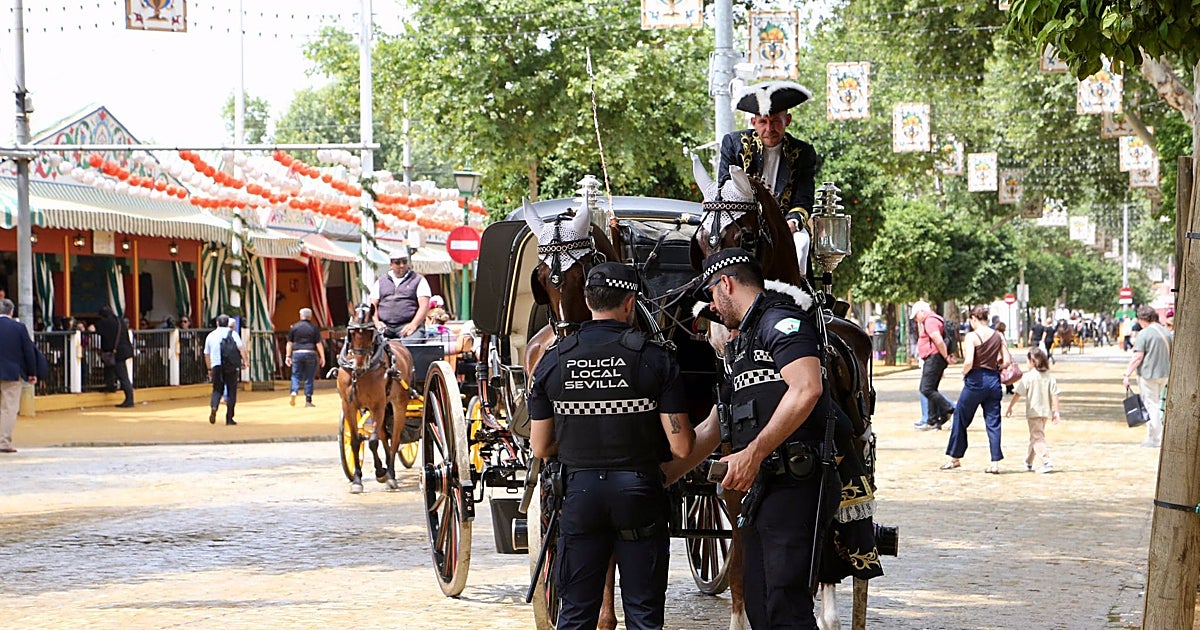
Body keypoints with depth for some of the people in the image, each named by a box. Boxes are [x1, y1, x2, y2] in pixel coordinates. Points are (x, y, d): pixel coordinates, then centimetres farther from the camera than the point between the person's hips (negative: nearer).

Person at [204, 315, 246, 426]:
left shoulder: (211, 335, 13)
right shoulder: (232, 333, 3)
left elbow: (206, 354, 18)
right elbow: (241, 348, -10)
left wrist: (209, 368, 27)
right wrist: (244, 360, -3)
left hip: (216, 366, 2)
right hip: (231, 366, -2)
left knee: (217, 389, 11)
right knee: (231, 391, 5)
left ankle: (214, 407, -19)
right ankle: (229, 418, 2)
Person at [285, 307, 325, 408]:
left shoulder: (294, 327, 5)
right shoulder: (314, 328, 1)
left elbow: (289, 343, 5)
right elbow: (318, 344, -3)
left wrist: (288, 356, 9)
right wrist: (322, 357, 0)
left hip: (297, 353, 1)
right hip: (310, 353, -1)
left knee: (296, 376, 8)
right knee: (309, 378, 5)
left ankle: (294, 391, -18)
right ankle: (308, 400, 7)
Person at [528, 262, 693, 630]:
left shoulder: (553, 361, -2)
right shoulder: (655, 358, -9)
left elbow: (540, 448, 4)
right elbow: (681, 447, -10)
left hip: (580, 492, 2)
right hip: (639, 491, -2)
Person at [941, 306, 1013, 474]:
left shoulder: (972, 336, -11)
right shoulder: (998, 336, 4)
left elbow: (969, 362, -20)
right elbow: (1007, 361, 1)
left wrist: (964, 373, -2)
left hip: (975, 380, -4)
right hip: (993, 380, 4)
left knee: (960, 418, 12)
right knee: (993, 422, 6)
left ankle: (955, 458, 21)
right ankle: (995, 462, 1)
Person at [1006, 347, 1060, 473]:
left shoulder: (1028, 376, -10)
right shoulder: (1049, 377, 5)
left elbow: (1017, 394, -10)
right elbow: (1054, 395, 2)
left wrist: (1010, 407, 0)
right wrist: (1056, 412, 5)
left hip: (1033, 411, -6)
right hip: (1045, 411, 6)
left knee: (1037, 438, -8)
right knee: (1035, 437, 20)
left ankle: (1046, 462, -24)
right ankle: (1028, 462, 34)